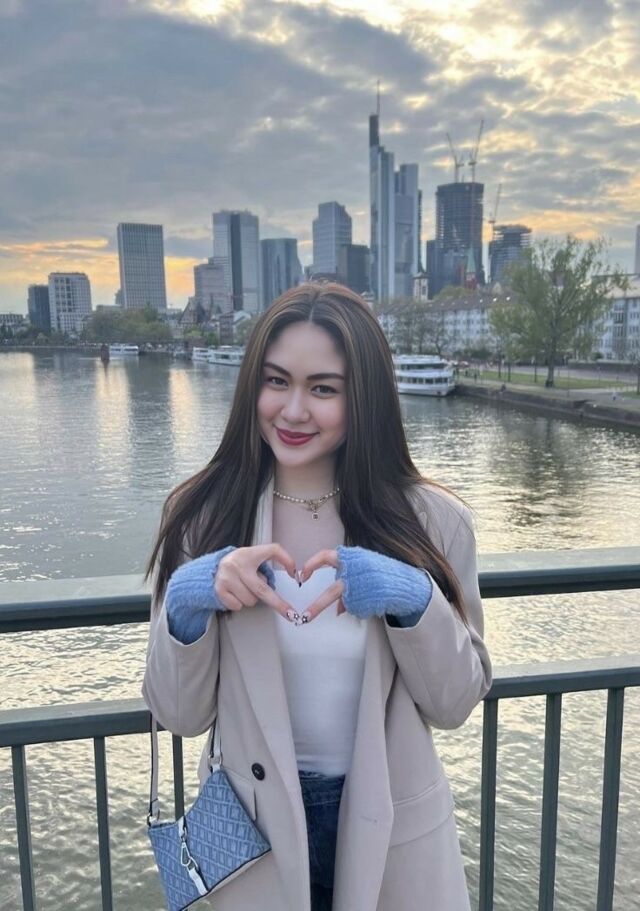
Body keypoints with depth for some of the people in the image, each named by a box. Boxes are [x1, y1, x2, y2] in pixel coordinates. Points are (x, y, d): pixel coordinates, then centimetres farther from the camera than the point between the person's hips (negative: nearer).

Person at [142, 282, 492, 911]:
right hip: (252, 829, 0)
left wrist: (414, 601, -24)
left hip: (393, 832, 1)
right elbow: (180, 715, -8)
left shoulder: (432, 520, -12)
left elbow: (456, 703, -7)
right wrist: (186, 605, -26)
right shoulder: (202, 517, -12)